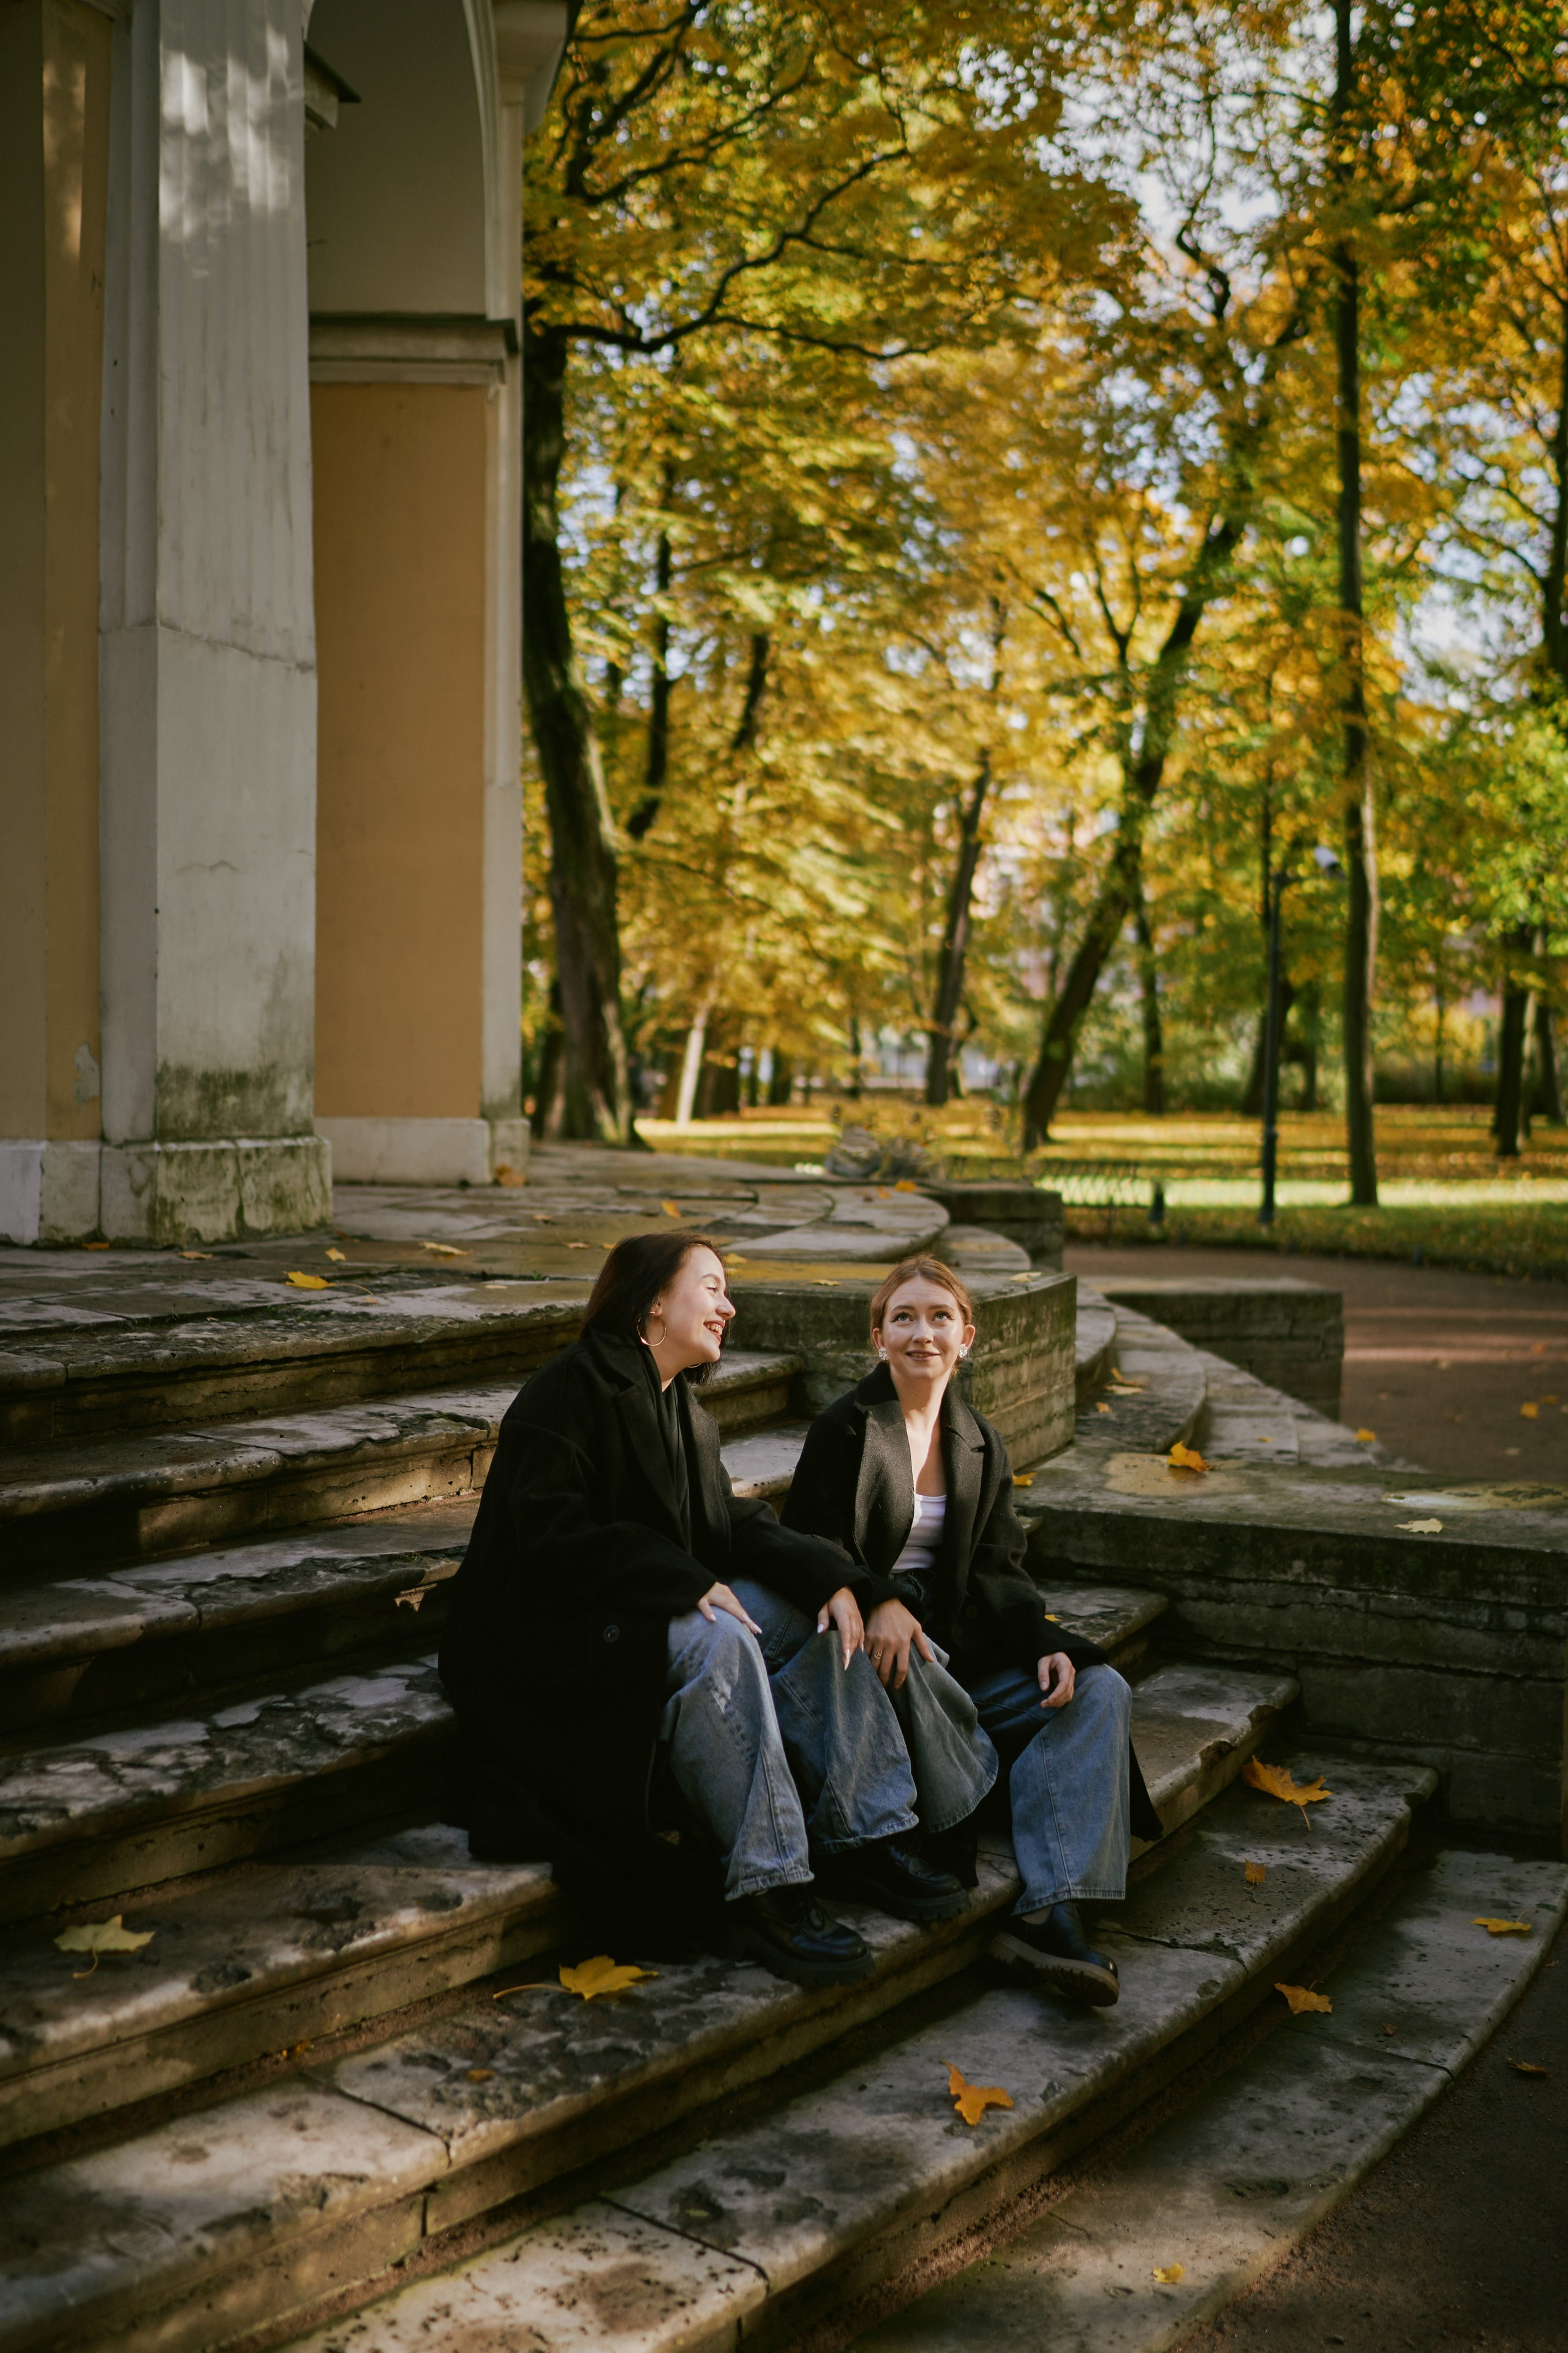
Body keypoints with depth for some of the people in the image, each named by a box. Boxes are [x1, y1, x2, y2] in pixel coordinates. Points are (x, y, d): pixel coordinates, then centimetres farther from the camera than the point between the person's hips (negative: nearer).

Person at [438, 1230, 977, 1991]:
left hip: (655, 1607, 9)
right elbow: (551, 1530, -23)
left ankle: (866, 1840, -7)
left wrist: (830, 1577, -10)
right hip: (548, 1628, -9)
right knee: (717, 1643, -33)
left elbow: (731, 1523, 8)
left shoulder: (681, 1407, 14)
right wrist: (687, 1583, -28)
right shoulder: (571, 1389, -14)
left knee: (819, 1615, -4)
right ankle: (765, 1893, -32)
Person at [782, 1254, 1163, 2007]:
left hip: (956, 1645, 6)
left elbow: (999, 1571, 12)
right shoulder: (845, 1429, -1)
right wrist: (878, 1604, -28)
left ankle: (1048, 1912, -31)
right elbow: (812, 1549, -8)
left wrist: (1045, 1645, -8)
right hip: (872, 1647, -6)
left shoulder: (979, 1445, 17)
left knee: (1098, 1690, -16)